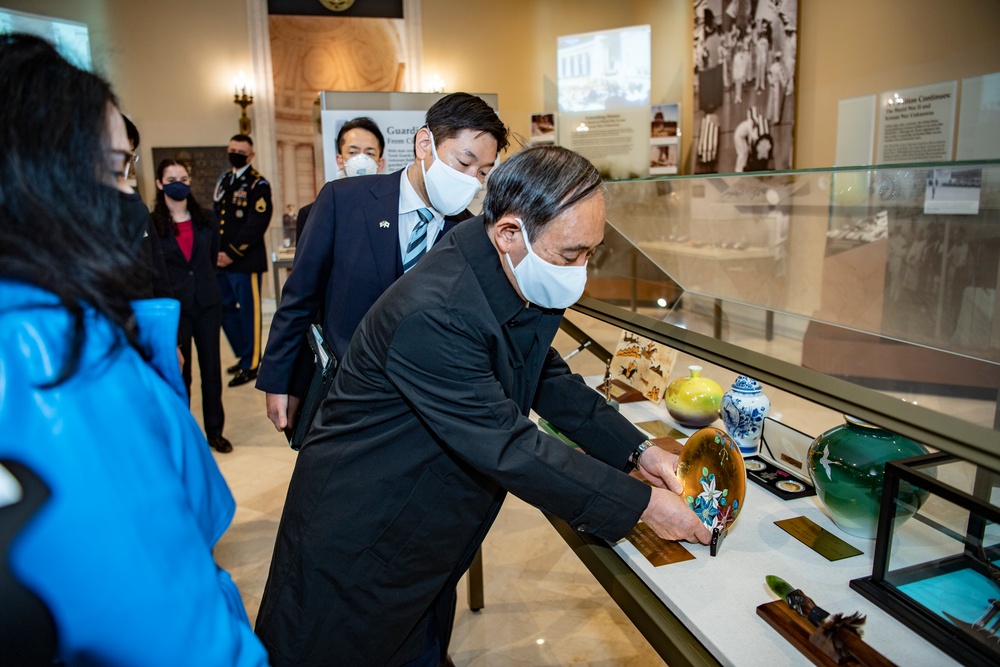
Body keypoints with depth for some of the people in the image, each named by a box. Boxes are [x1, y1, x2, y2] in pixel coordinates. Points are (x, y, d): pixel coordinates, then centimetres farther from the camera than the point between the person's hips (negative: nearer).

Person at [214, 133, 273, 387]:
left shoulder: (258, 185, -6)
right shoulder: (223, 180, 17)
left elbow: (256, 225, -13)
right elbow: (216, 216, 18)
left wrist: (232, 254, -15)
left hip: (245, 260, -7)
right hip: (221, 260, 7)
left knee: (249, 312, 0)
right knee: (226, 309, 13)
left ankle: (251, 364, 11)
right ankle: (244, 355, 29)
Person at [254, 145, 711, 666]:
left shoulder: (522, 280, -7)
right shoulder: (433, 315, -35)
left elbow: (546, 374, 6)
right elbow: (509, 448, -32)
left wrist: (637, 450, -4)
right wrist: (642, 504, -23)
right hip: (358, 540, -7)